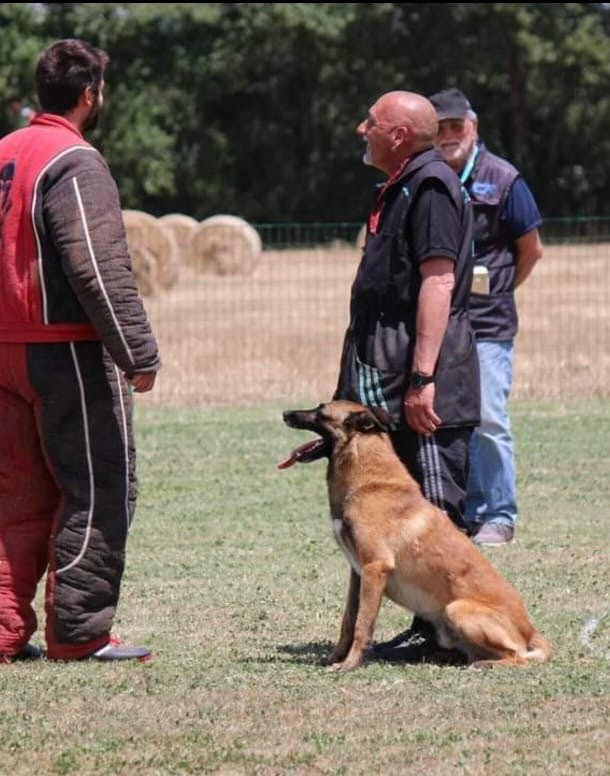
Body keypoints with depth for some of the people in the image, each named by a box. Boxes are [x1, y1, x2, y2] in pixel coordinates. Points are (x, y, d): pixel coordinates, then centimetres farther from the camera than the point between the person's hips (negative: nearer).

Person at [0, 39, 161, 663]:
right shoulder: (76, 164, -14)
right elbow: (99, 270, -20)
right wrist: (140, 353, -16)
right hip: (67, 352, -8)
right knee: (99, 490, 0)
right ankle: (78, 631, 0)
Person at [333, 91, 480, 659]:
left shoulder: (430, 186, -12)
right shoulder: (400, 189, 20)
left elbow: (437, 281, -21)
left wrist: (422, 377, -27)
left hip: (423, 386, -10)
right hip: (387, 380, 10)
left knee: (436, 511, -8)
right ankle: (430, 625, 15)